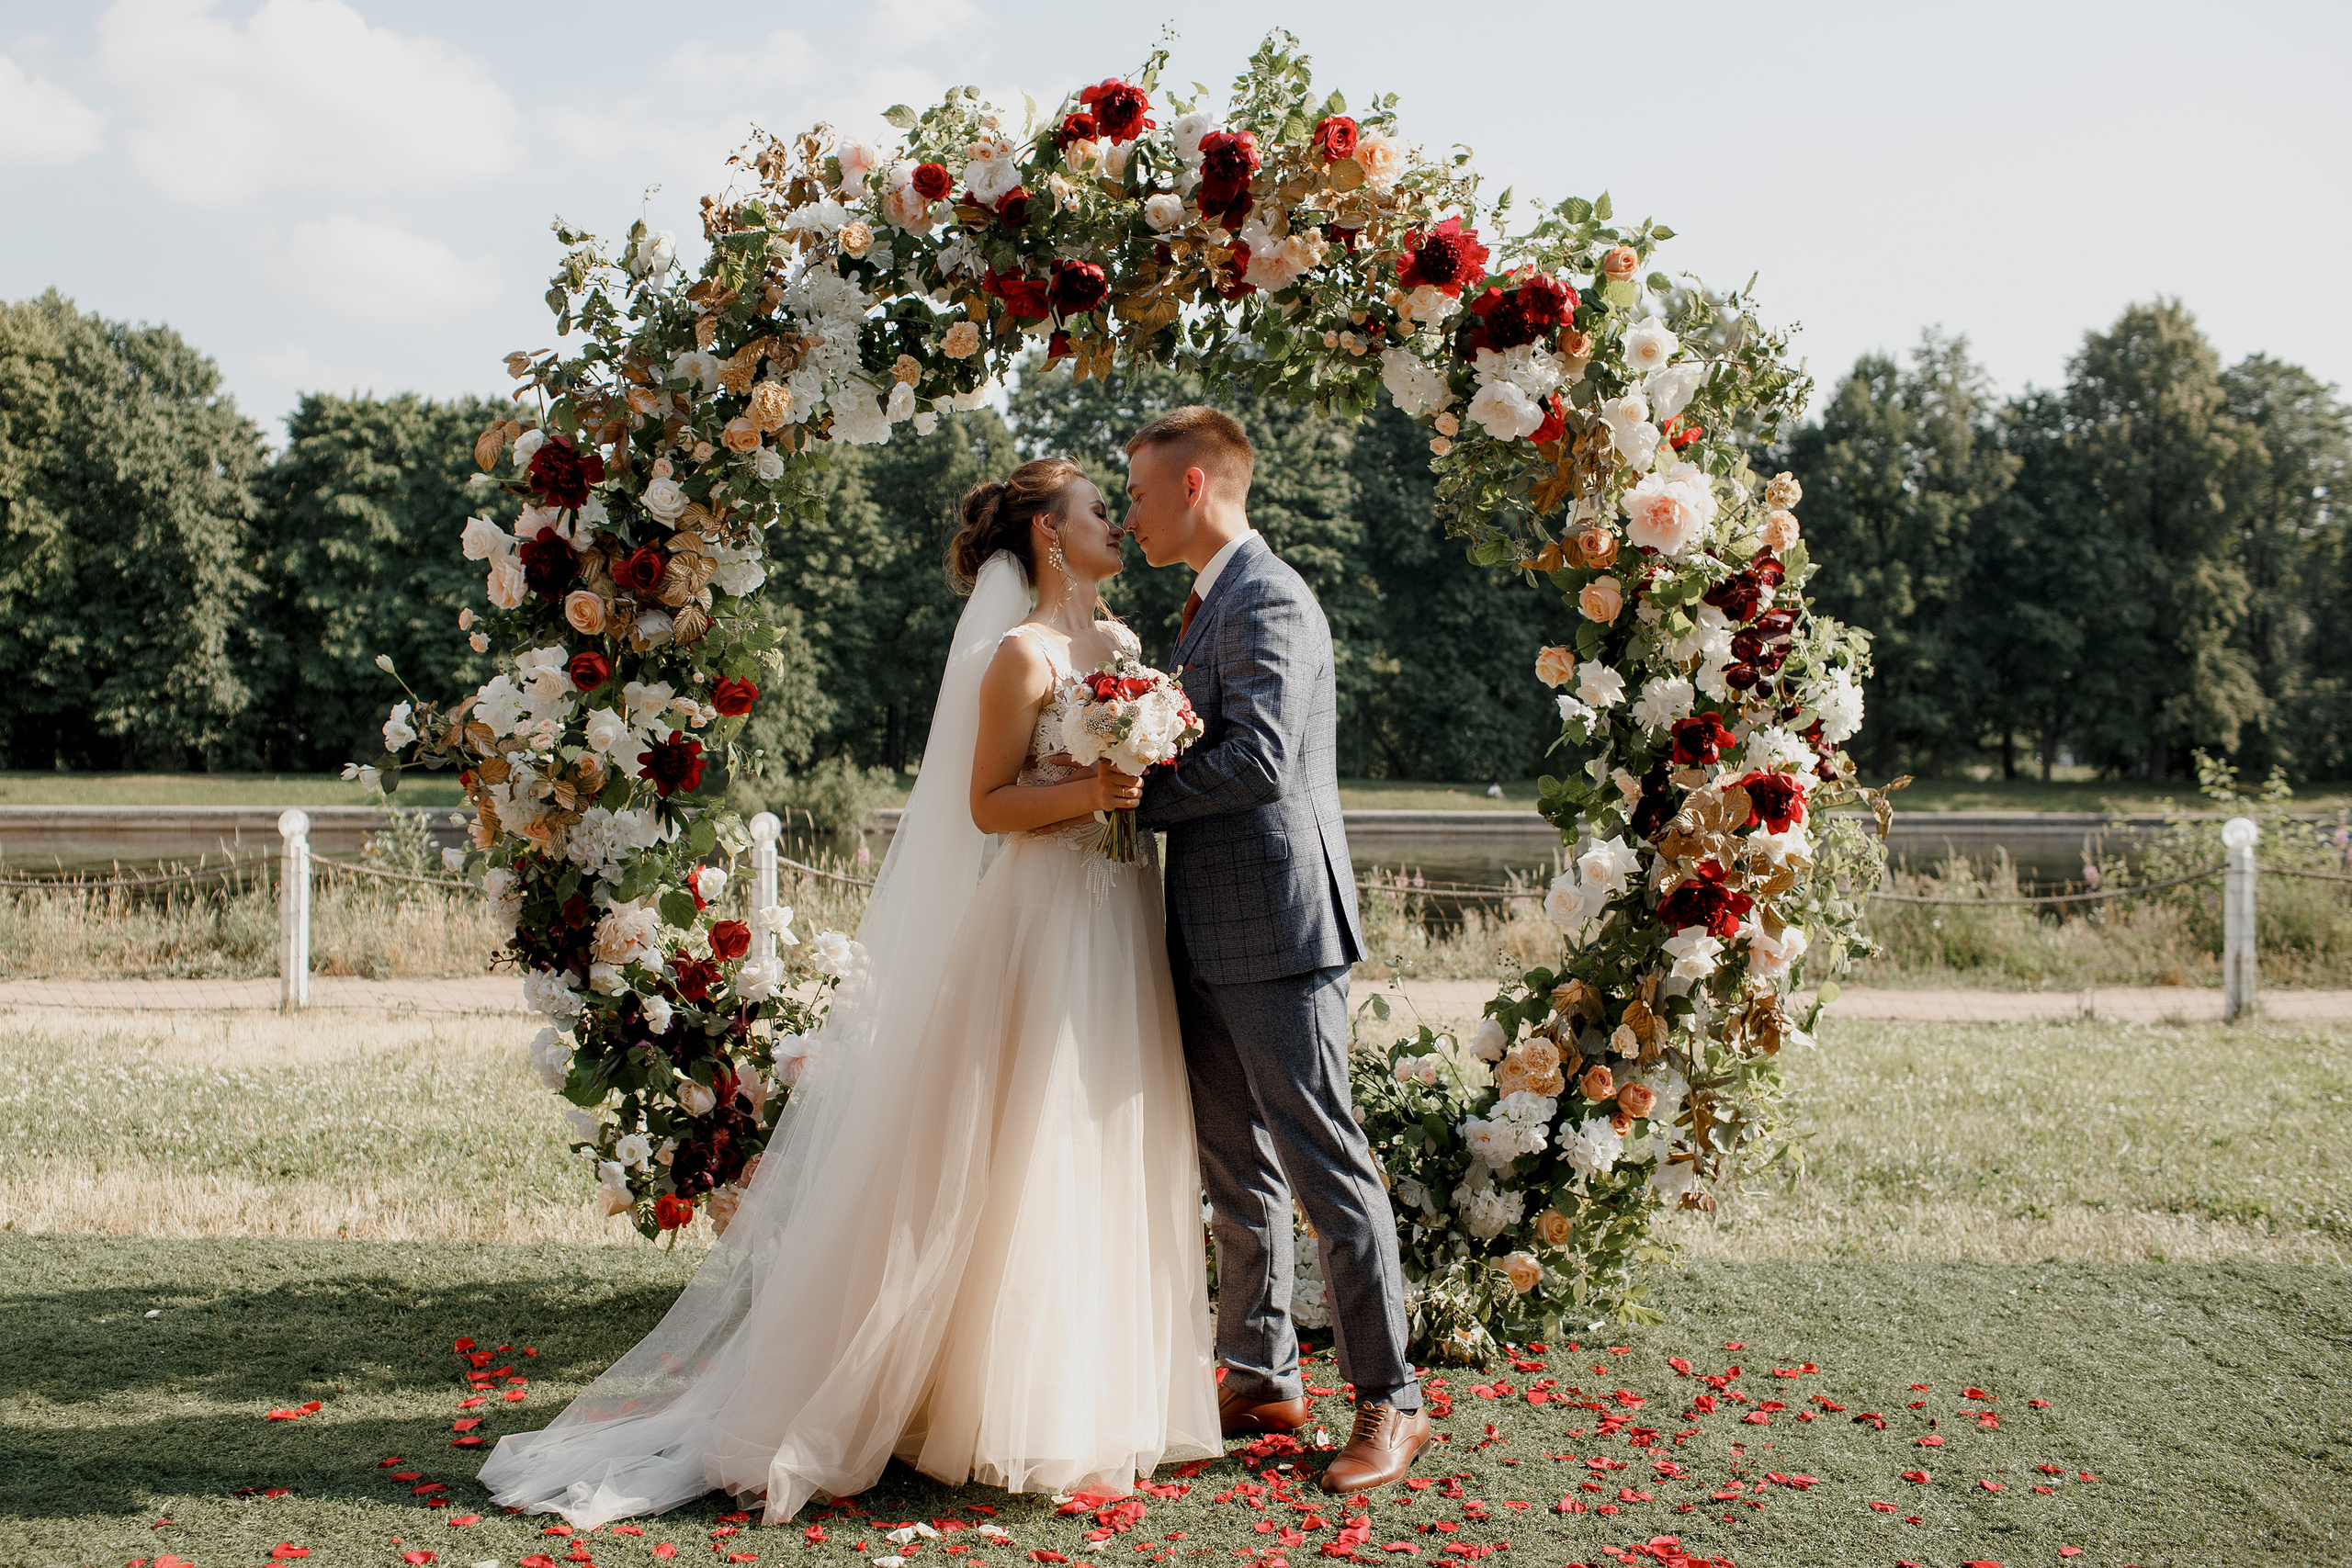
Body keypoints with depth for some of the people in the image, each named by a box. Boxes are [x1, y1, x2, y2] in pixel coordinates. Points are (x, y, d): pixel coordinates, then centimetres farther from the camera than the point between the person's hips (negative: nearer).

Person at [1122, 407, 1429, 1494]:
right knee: (1234, 1168, 15)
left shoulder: (1267, 602, -13)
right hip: (1212, 936, 10)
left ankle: (1391, 1402, 2)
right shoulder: (1212, 604, 19)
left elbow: (1259, 760, -23)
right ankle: (1261, 1376, 25)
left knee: (1323, 1164, -5)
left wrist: (1130, 794, -14)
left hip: (1274, 927, -10)